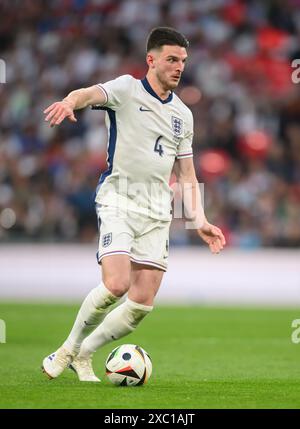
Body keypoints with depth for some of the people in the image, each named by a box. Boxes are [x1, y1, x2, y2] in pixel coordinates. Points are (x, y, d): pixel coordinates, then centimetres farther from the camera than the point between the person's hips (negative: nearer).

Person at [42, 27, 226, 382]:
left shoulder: (183, 114, 17)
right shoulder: (127, 89, -1)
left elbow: (186, 173, 23)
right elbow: (91, 94, -23)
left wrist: (199, 220, 13)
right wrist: (71, 101, -47)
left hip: (157, 212, 5)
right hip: (119, 201, -5)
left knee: (143, 303, -4)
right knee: (116, 284, -22)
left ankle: (83, 354, 16)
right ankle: (68, 348, 2)